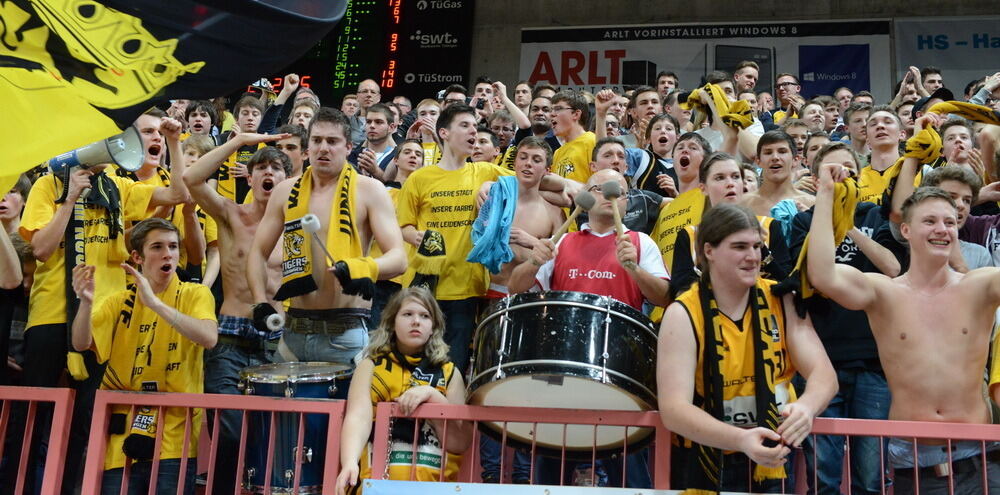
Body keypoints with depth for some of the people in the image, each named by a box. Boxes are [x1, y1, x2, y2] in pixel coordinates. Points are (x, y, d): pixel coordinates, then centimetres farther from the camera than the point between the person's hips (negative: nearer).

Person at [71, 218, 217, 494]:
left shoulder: (195, 294, 1)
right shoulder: (119, 302, 9)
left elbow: (209, 338, -19)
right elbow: (81, 344, -6)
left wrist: (154, 303, -27)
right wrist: (86, 303, -25)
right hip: (122, 439, 2)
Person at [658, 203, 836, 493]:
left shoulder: (781, 301, -2)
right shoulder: (683, 315, -13)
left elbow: (823, 373, -9)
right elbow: (673, 408, -22)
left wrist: (806, 407, -31)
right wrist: (741, 439, -37)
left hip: (778, 459, 2)